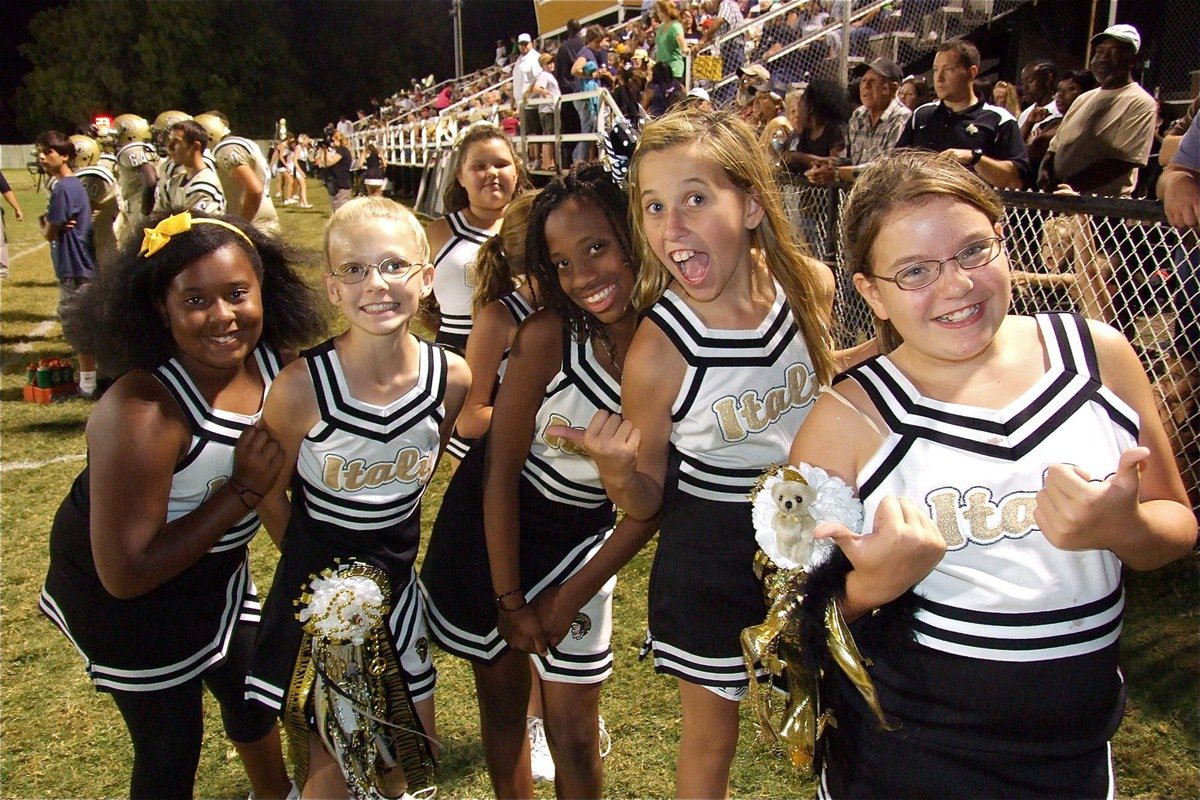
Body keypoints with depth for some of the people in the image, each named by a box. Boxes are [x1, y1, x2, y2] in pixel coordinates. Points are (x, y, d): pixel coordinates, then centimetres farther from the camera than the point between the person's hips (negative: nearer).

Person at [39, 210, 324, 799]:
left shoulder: (277, 364, -17)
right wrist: (244, 490, -32)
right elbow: (125, 574, -31)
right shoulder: (140, 412, -35)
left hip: (216, 570, 7)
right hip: (123, 595, -6)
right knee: (171, 744, 9)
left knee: (253, 690, 25)